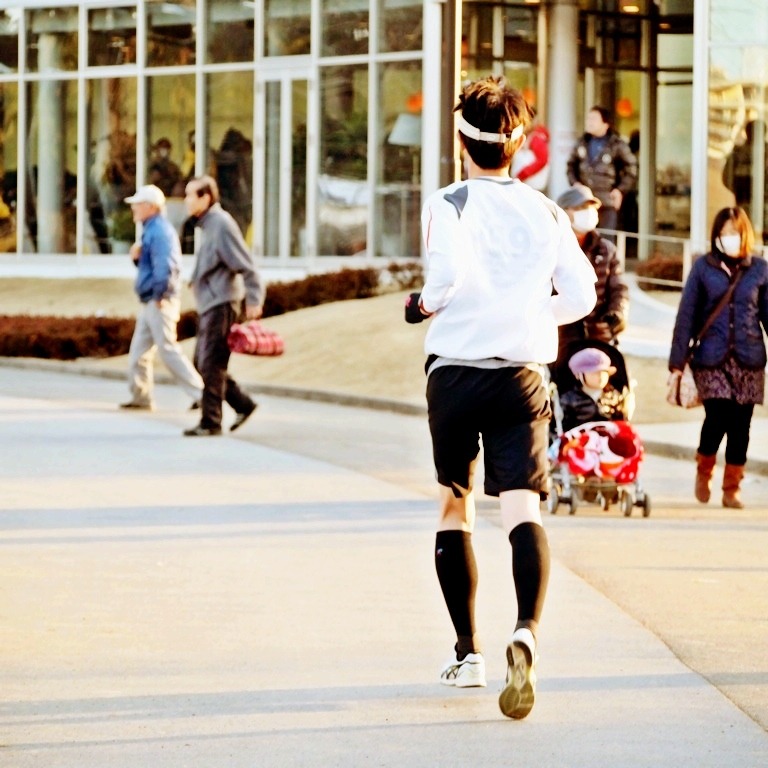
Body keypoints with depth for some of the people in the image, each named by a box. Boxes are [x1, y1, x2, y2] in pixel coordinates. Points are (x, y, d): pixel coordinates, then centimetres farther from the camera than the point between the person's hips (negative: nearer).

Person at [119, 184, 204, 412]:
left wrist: (159, 295, -20)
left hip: (160, 303, -11)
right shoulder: (151, 230, 16)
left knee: (169, 350, -10)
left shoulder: (159, 231, -16)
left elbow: (165, 266, -27)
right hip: (150, 302, 11)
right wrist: (137, 257, 5)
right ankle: (141, 397, 18)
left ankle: (200, 394, -10)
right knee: (139, 351, 12)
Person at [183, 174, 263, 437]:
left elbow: (247, 266, -19)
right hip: (209, 305, 10)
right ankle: (243, 405, 16)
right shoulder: (209, 224, 14)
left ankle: (211, 422, -1)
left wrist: (253, 300, -22)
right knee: (203, 363, 11)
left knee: (211, 365, -6)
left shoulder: (222, 225, -15)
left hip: (221, 304, -10)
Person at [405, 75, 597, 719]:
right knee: (523, 509, -9)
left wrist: (424, 304, -2)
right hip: (524, 375, 1)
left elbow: (450, 271, -21)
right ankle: (527, 632, -35)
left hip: (455, 370, -1)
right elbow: (582, 295, 6)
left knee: (454, 507, 16)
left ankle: (468, 652, 18)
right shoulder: (546, 212, 8)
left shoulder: (449, 203, -3)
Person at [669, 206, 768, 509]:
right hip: (711, 359, -2)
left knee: (740, 425, 2)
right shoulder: (703, 267, 2)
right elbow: (686, 316, 2)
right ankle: (703, 472, 14)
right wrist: (677, 362, -1)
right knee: (717, 418, -13)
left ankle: (732, 489, 13)